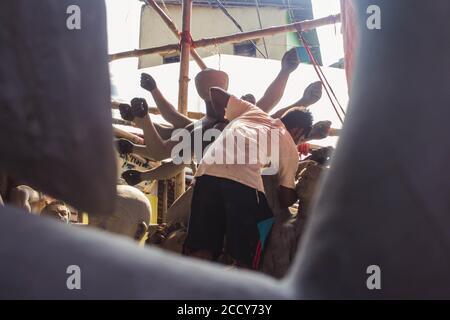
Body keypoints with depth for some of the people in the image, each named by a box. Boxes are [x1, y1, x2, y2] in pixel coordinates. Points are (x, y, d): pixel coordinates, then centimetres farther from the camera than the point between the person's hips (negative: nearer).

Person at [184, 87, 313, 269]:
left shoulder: (252, 110, 33)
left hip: (208, 171, 4)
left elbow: (216, 93, 35)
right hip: (246, 181, -4)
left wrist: (225, 118, 52)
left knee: (200, 252, 7)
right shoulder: (290, 149, 23)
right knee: (246, 258, 9)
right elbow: (286, 199, 21)